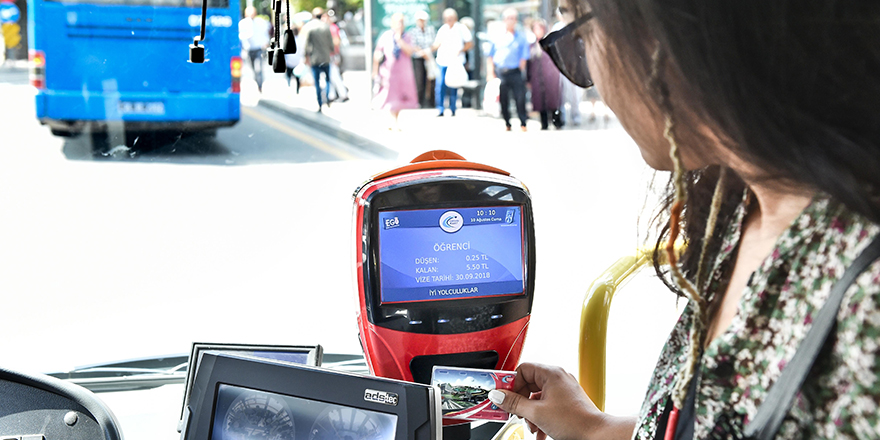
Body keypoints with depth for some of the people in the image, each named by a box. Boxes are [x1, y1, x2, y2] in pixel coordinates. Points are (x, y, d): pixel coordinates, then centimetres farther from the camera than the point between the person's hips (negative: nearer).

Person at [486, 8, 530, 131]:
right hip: (500, 73, 2)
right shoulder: (497, 37, 10)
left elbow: (524, 58, 4)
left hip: (515, 73, -2)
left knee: (520, 99, -9)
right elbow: (490, 57, 11)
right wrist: (490, 74, 3)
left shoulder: (521, 38, 5)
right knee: (503, 100, 5)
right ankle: (507, 124, 17)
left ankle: (523, 124, 1)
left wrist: (522, 72, -2)